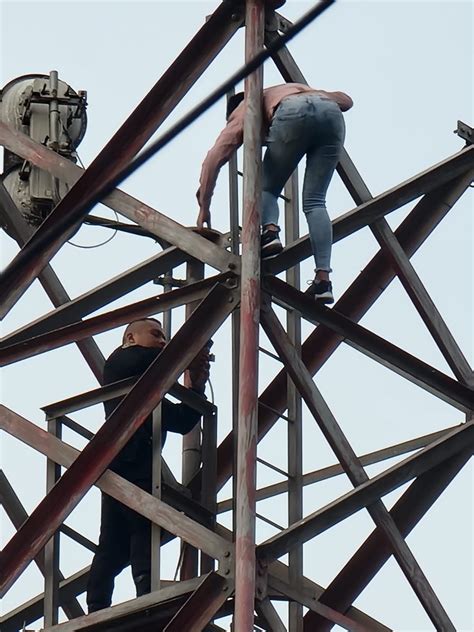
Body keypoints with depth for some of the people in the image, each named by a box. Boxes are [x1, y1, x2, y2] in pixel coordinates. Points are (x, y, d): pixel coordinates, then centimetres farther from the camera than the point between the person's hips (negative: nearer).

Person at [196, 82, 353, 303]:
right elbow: (345, 100, 37)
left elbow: (215, 157, 19)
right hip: (331, 113, 4)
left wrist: (204, 206, 21)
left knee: (268, 188, 17)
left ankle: (270, 231, -14)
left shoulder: (242, 110, 32)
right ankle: (323, 278, -8)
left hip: (293, 113, -3)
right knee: (315, 201, 7)